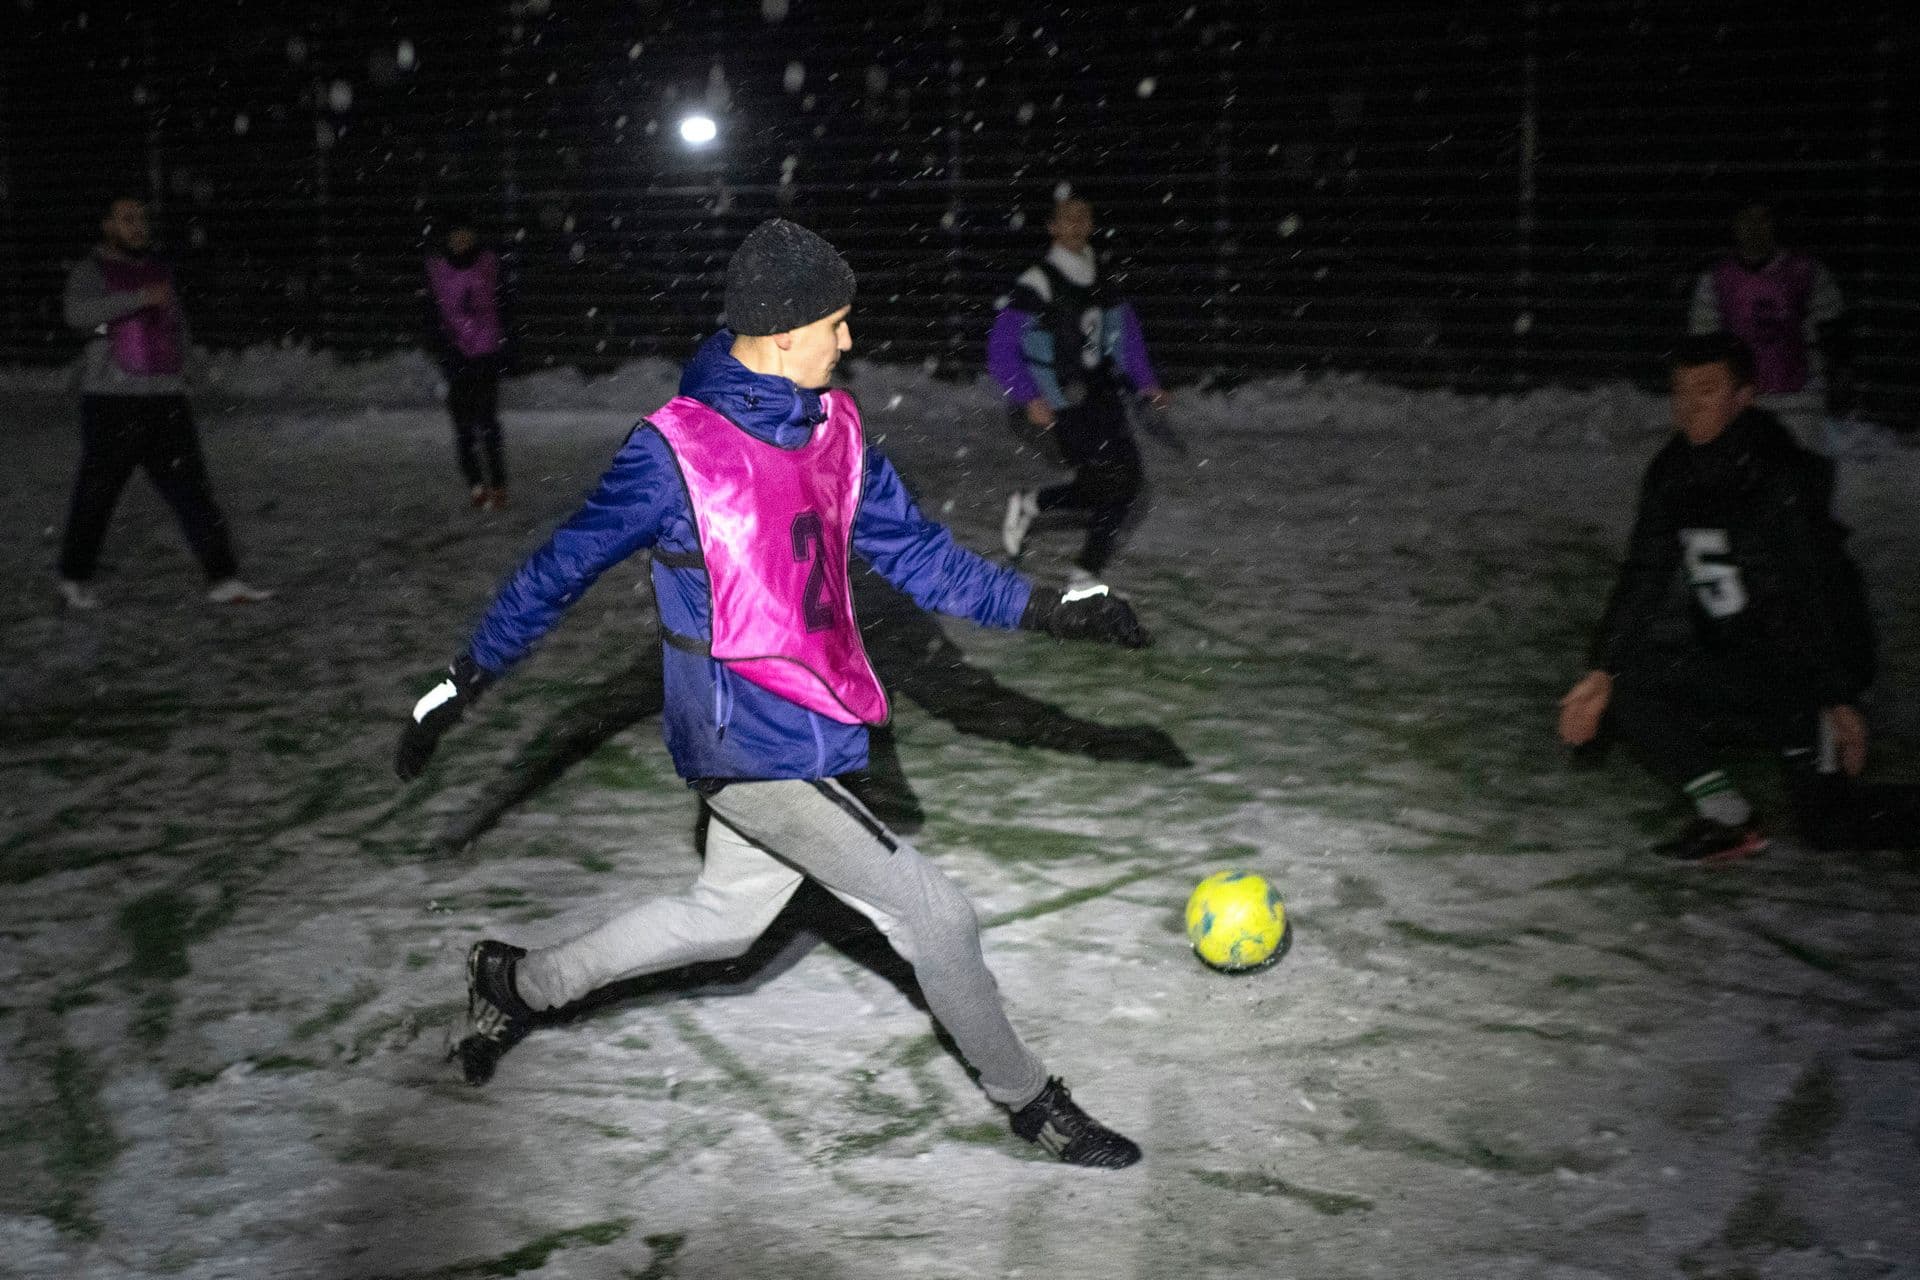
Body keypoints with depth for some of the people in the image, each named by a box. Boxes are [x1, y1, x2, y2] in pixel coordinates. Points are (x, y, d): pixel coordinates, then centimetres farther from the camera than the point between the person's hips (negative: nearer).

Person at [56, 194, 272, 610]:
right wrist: (140, 298, -29)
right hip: (112, 401, -5)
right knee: (96, 493, 3)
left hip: (167, 400, 5)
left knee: (192, 489, -2)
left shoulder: (159, 271, 16)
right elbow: (78, 312, -23)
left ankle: (223, 580, -4)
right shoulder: (90, 272, -2)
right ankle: (75, 580, 19)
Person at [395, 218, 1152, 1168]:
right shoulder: (677, 449, -18)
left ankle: (520, 983, 42)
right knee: (937, 917, -2)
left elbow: (913, 551, 9)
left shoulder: (833, 426, 3)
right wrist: (462, 685, -4)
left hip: (808, 724, 8)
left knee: (728, 913, 24)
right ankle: (1027, 1098, 22)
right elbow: (564, 568, -9)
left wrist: (1047, 609, 2)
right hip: (750, 745, -8)